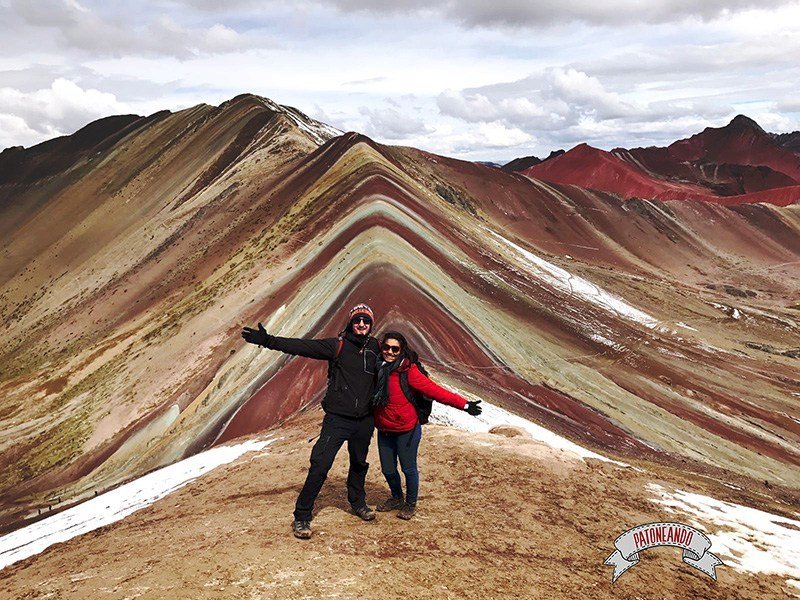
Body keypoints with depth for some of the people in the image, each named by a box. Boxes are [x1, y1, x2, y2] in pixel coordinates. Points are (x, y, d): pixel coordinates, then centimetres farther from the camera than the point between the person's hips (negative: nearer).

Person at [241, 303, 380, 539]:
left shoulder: (375, 347, 4)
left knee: (359, 463, 20)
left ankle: (358, 503, 44)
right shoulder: (337, 345, -7)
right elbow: (303, 346, -17)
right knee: (320, 465, -9)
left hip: (364, 420, 4)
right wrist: (268, 341, -25)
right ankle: (302, 516, 4)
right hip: (338, 419, -4)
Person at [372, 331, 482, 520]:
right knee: (388, 469, 16)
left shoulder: (408, 371, -18)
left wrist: (464, 404, -29)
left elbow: (434, 390, -23)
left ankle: (410, 504, 32)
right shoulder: (377, 368, -2)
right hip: (384, 431, 5)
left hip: (406, 431, -5)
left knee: (409, 469, 6)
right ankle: (396, 498, 44)